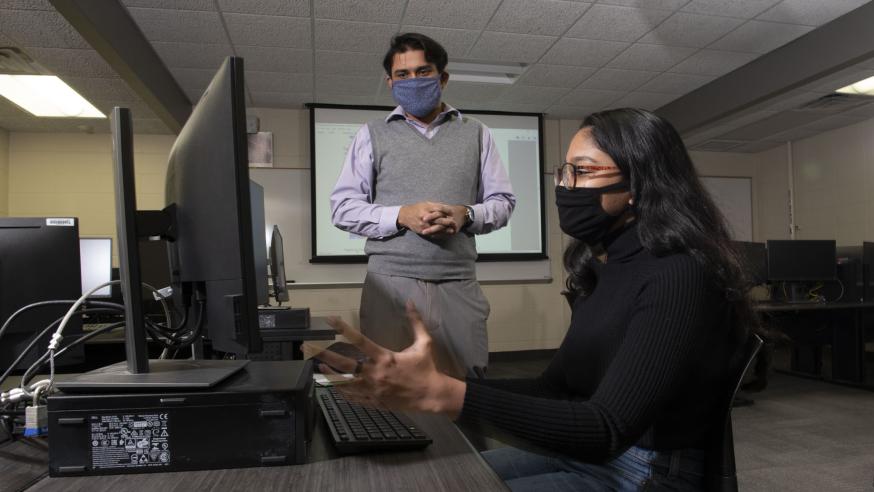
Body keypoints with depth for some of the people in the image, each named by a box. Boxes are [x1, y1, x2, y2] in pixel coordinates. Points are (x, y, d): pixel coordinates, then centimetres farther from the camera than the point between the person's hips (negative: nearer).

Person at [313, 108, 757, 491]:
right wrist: (438, 381, -3)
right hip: (579, 451, 8)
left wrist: (441, 394, -40)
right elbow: (554, 388, 7)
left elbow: (606, 429, -29)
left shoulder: (679, 279, -21)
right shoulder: (606, 269, 6)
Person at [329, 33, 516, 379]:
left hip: (459, 285, 1)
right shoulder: (372, 135, 10)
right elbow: (343, 208, 4)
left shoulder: (475, 133, 14)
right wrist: (401, 216, -12)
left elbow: (503, 201, 12)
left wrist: (466, 215, -9)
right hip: (392, 282, -1)